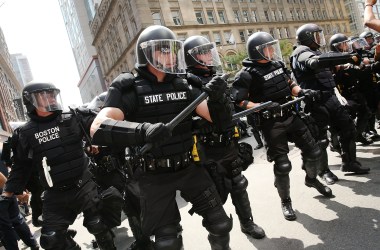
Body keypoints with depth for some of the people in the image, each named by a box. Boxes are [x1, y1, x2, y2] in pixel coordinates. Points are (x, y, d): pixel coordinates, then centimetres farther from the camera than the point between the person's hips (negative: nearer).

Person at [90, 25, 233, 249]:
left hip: (189, 168, 4)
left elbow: (217, 117, 0)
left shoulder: (182, 86, 3)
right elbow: (98, 127, -26)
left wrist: (217, 98, -24)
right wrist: (143, 130, -44)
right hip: (155, 177, -4)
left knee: (220, 224, 12)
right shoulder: (129, 89, -11)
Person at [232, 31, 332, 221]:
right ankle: (285, 201, 24)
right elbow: (240, 102, -21)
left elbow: (289, 84, 17)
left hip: (290, 117, 7)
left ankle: (311, 179, 44)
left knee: (313, 151, 13)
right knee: (282, 166, -1)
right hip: (271, 125, -7)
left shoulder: (277, 64, 6)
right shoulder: (247, 75, -16)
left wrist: (302, 92, -2)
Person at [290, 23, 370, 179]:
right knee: (320, 138, 1)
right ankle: (324, 170, 17)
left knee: (347, 127, 12)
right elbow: (318, 61, -33)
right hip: (317, 103, -9)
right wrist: (348, 58, -29)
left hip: (330, 97, 9)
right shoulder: (303, 54, -12)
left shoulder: (313, 52, 20)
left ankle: (349, 163, 25)